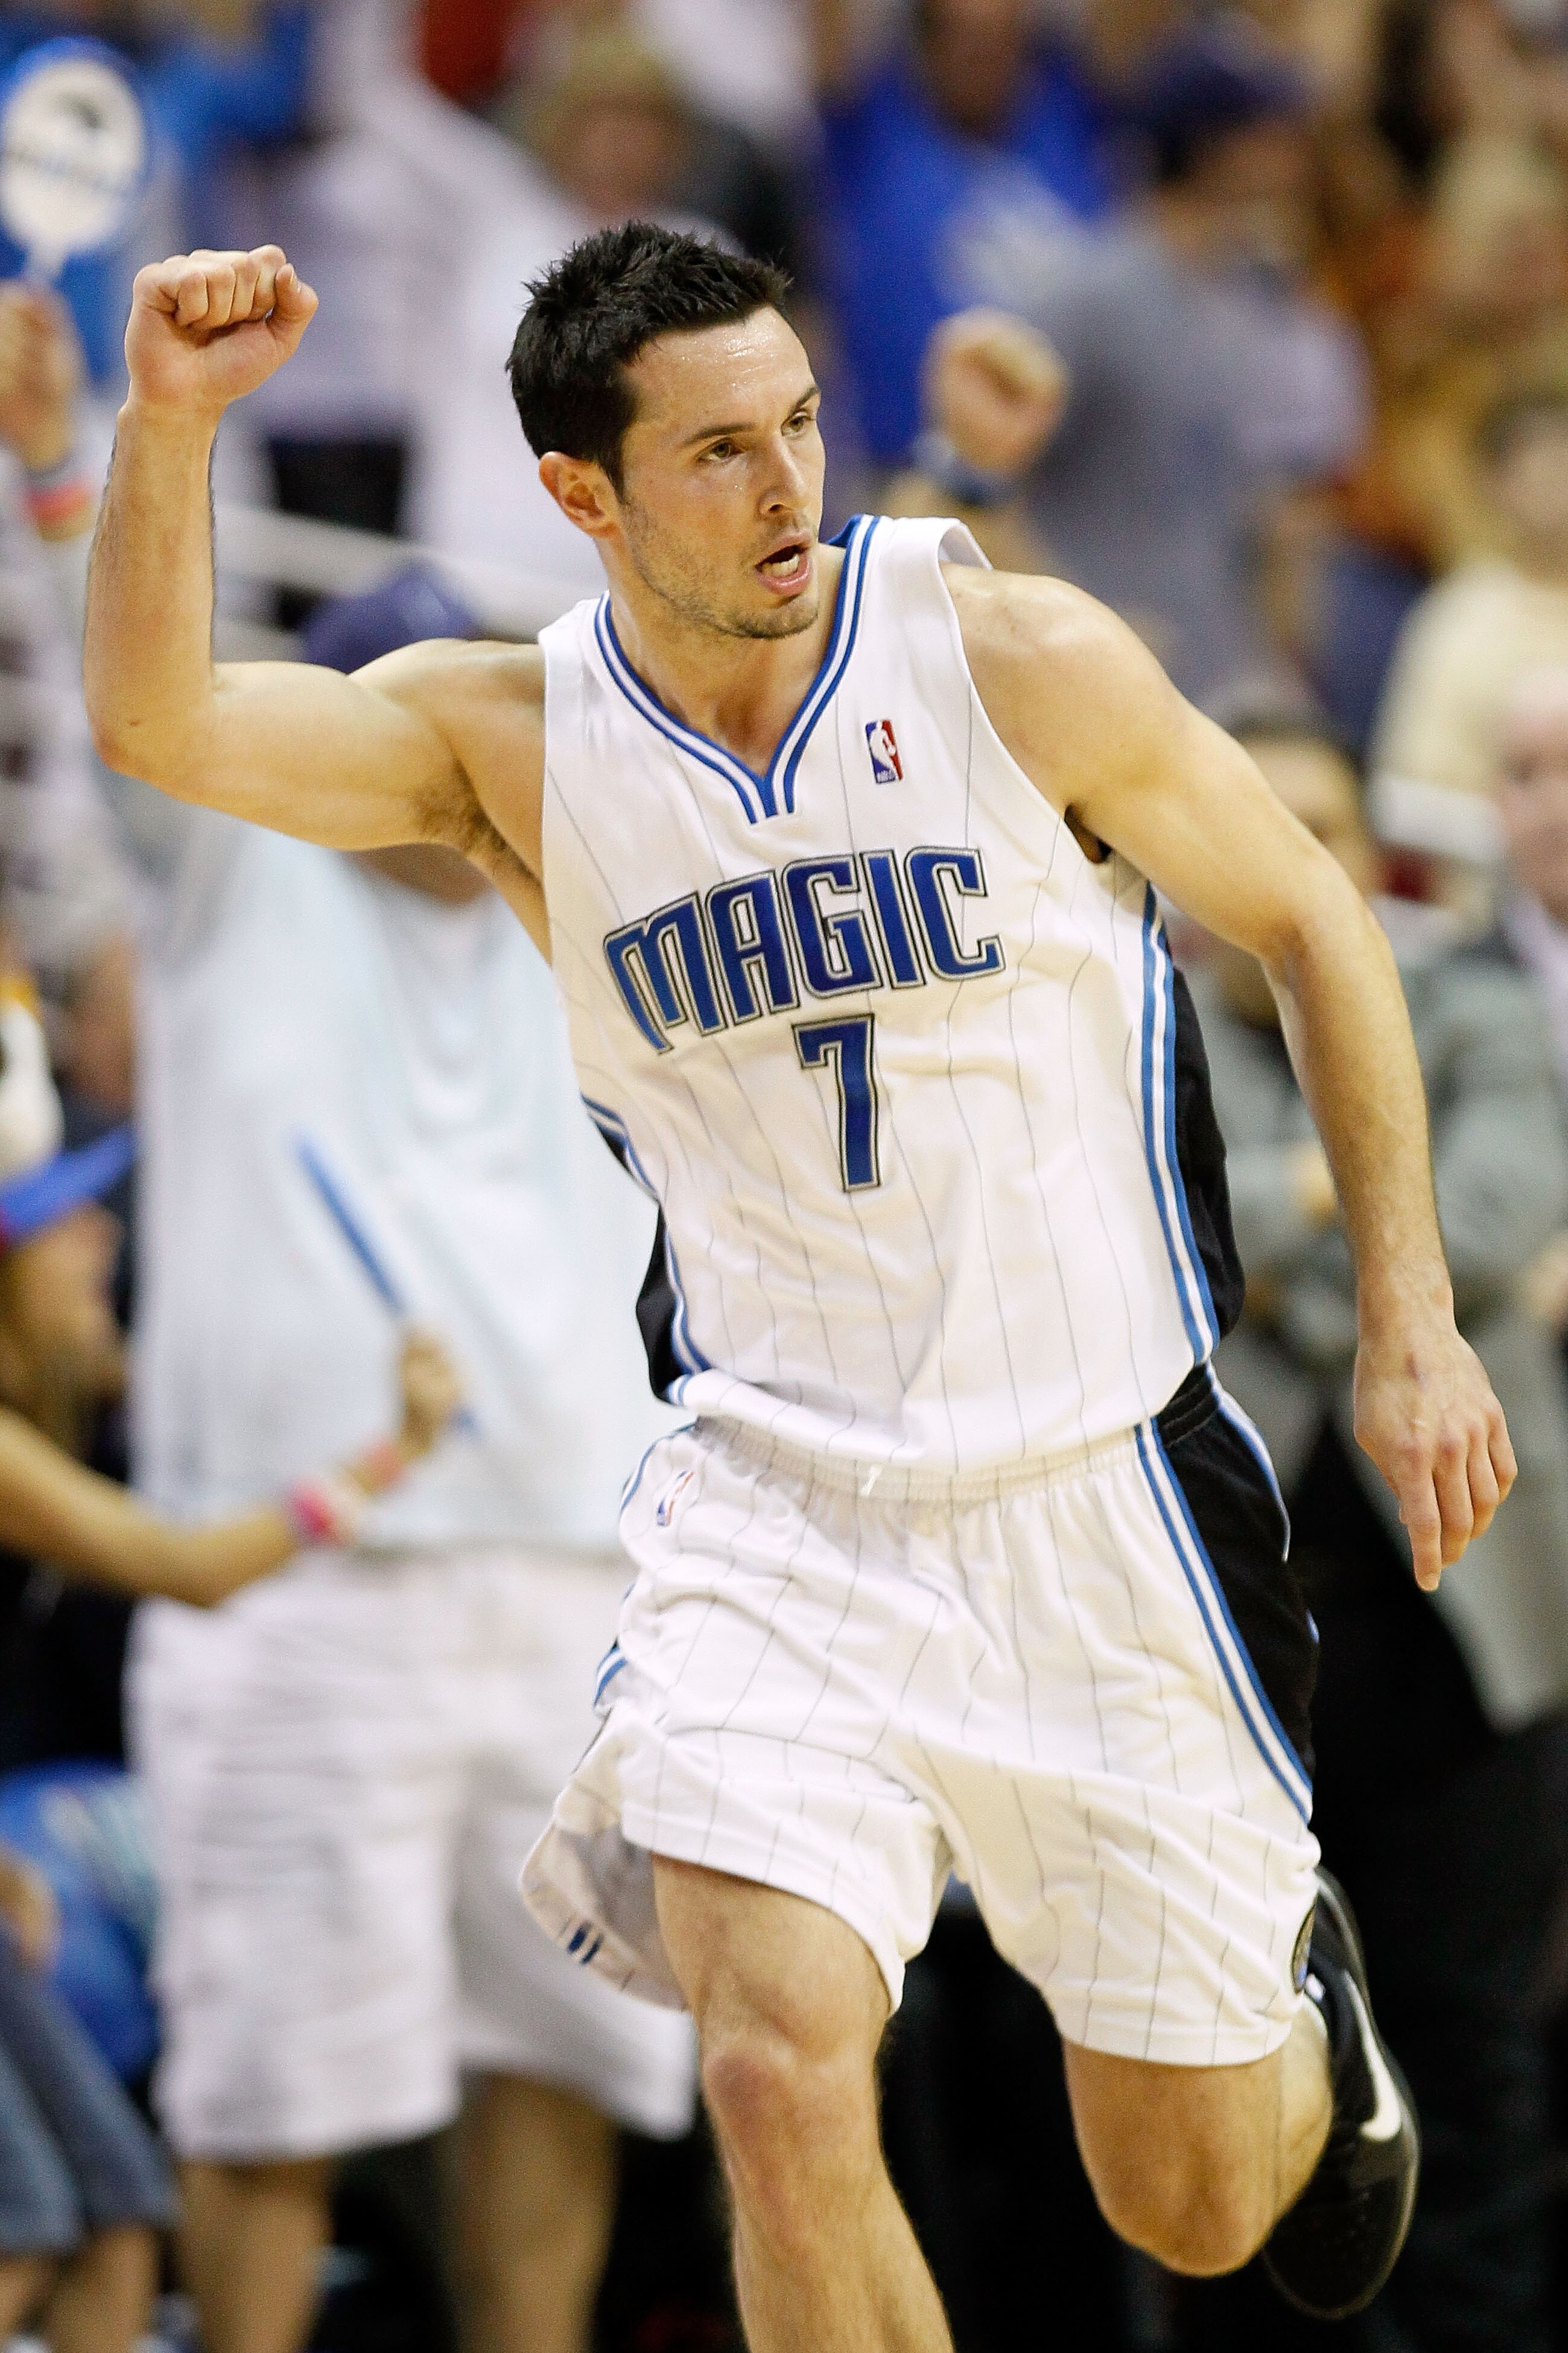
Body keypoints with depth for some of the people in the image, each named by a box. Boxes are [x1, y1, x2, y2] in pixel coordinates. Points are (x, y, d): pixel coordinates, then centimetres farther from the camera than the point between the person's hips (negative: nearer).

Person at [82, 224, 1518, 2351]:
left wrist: (1412, 1324, 0)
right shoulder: (511, 745, -4)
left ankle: (1301, 1993, 46)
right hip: (777, 1503, 1)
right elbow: (156, 722, -18)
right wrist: (170, 426, -34)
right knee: (782, 2063, -24)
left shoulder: (1024, 661, -9)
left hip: (1102, 1481, -1)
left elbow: (1311, 923, 3)